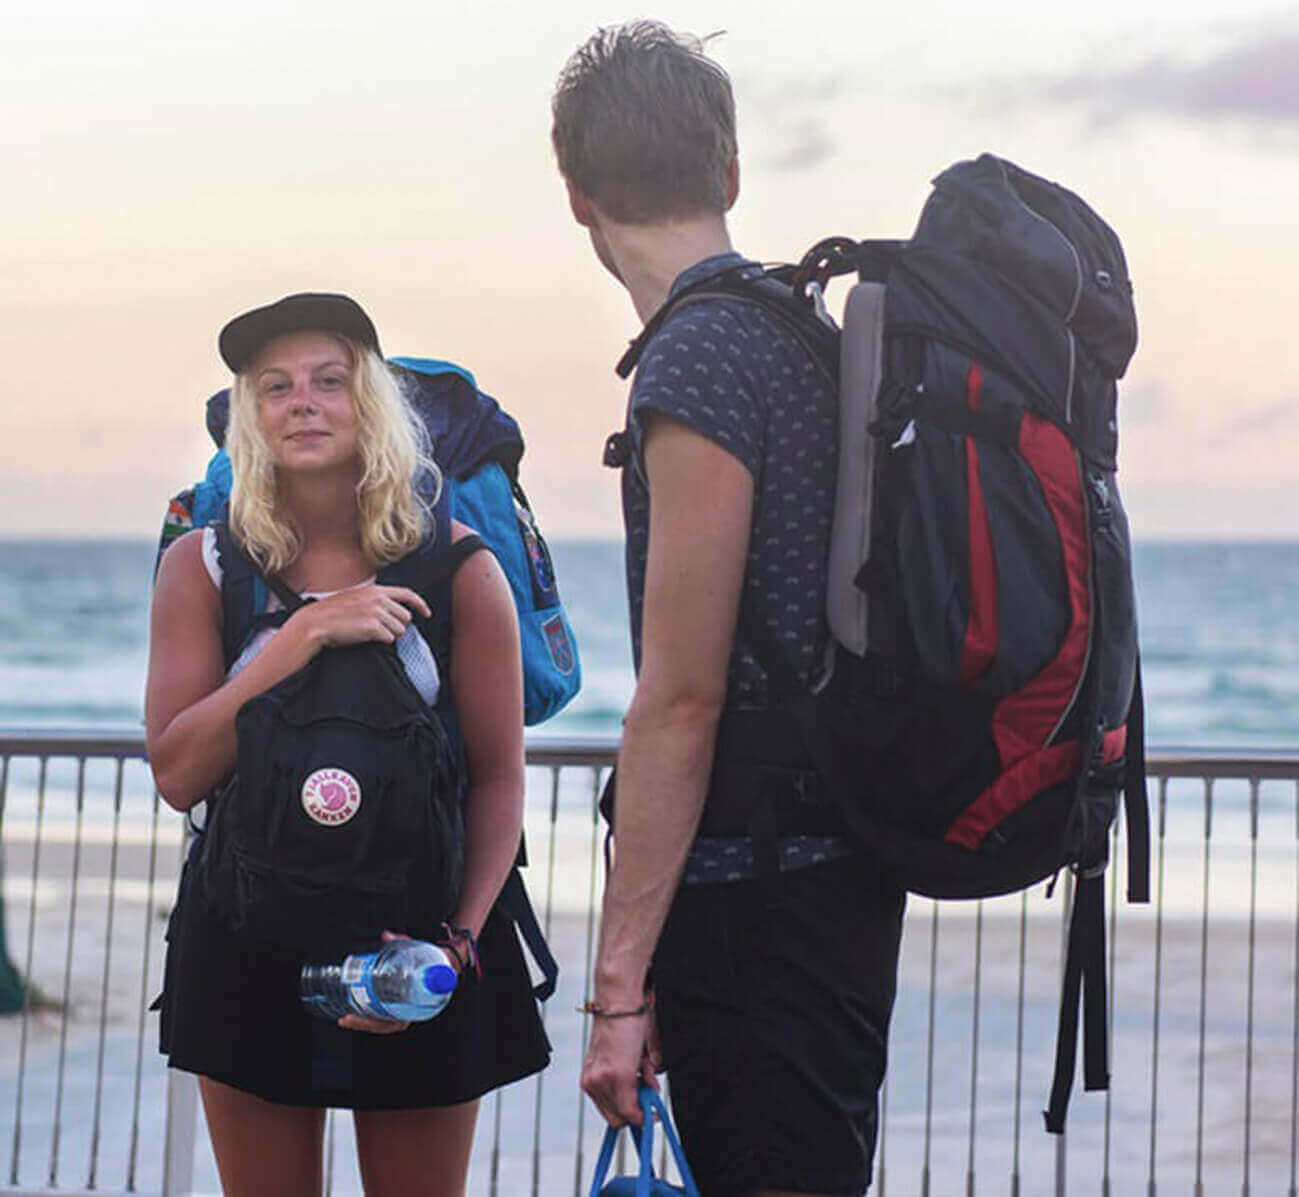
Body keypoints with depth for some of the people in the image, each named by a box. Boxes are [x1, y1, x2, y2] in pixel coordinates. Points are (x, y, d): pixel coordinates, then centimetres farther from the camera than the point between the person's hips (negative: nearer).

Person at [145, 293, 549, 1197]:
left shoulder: (457, 568, -4)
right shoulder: (203, 568, -1)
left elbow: (499, 780, -4)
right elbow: (178, 773, -9)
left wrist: (458, 938, -19)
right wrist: (301, 636, -19)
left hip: (418, 930, -1)